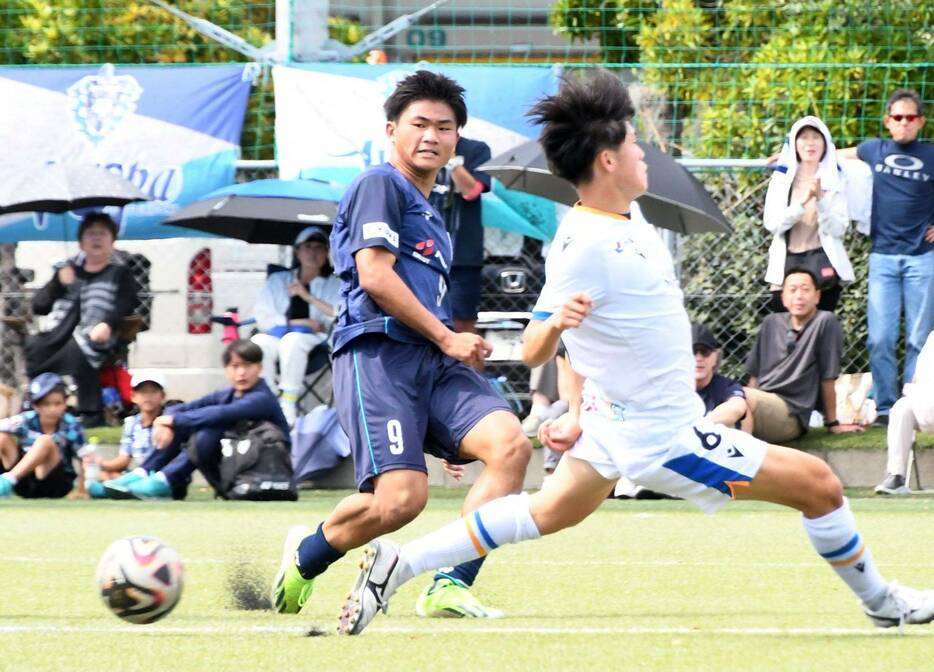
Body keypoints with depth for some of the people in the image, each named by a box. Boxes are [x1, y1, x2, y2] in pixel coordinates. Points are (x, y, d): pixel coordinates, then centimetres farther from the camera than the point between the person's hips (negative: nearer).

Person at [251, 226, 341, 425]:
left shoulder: (334, 284, 17)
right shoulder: (278, 280, 22)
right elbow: (262, 316, 10)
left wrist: (308, 297, -5)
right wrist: (294, 322, -4)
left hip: (315, 340, -2)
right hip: (278, 335, 2)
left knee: (292, 340, -39)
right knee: (258, 342, -35)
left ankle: (288, 406, -40)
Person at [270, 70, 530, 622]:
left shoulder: (431, 214, 29)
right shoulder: (381, 186, 1)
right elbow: (375, 276, -10)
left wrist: (462, 342, 19)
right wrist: (446, 337, -7)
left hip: (432, 362, 9)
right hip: (380, 354, -9)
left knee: (511, 443, -18)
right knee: (401, 497, -21)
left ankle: (450, 590, -17)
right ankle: (306, 556, 11)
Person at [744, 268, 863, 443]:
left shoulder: (825, 322, -2)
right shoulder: (771, 323, 16)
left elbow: (827, 378, 1)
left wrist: (833, 424, 5)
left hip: (790, 414, -5)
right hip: (761, 405, 5)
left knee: (744, 397, -35)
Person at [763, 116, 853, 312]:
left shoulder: (835, 180, 6)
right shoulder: (782, 178, 9)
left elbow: (838, 229, -2)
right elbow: (771, 223, -2)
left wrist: (820, 199, -16)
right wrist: (802, 203, -15)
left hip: (823, 265, -1)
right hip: (787, 263, 1)